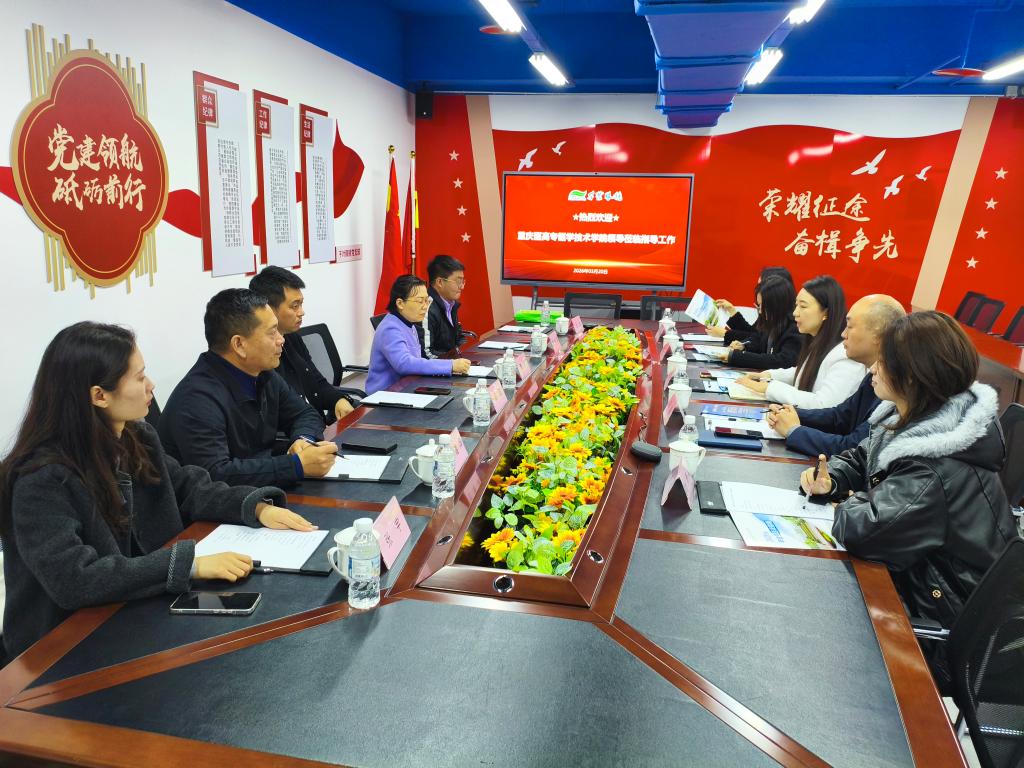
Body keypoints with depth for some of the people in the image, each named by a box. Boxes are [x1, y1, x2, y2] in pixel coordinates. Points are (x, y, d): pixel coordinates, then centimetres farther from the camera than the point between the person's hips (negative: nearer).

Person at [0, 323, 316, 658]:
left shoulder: (138, 437, 0)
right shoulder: (42, 479, -24)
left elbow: (187, 487, 10)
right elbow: (73, 580, -31)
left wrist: (257, 507, -7)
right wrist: (191, 564, -34)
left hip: (139, 611, 7)